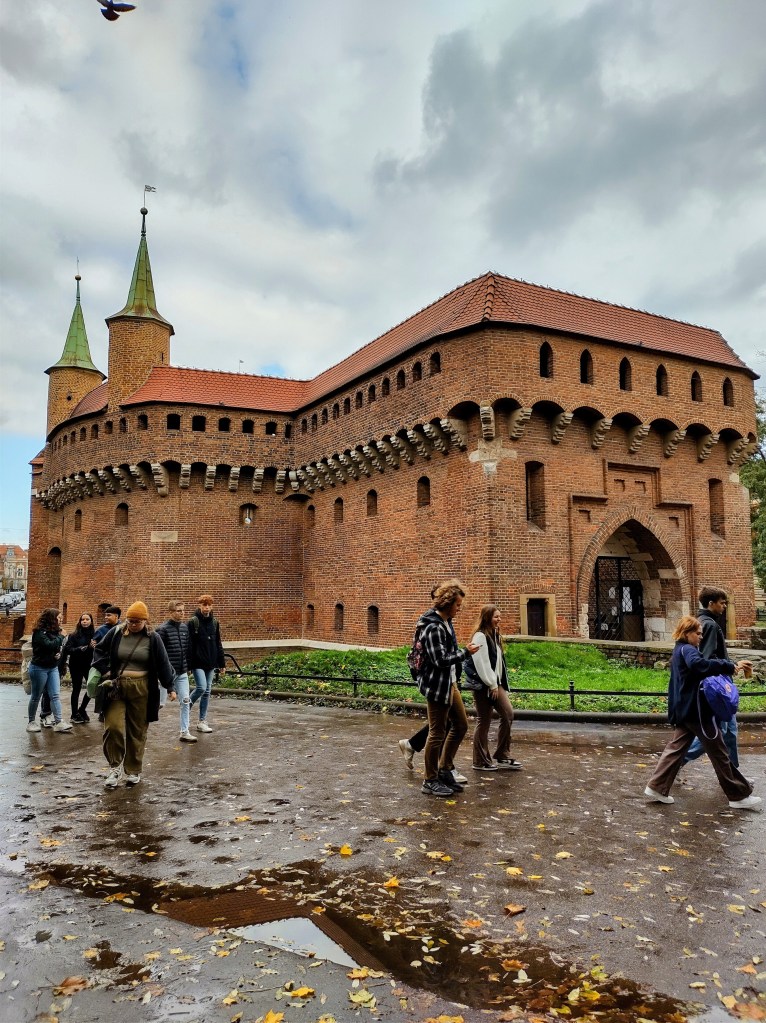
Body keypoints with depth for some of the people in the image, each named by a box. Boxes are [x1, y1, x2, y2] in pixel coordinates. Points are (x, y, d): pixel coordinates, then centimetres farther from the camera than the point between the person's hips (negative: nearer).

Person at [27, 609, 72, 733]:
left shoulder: (55, 631, 7)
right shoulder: (39, 632, -14)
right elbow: (49, 645, -27)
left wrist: (59, 653, -1)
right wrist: (61, 636, -15)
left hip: (53, 668, 6)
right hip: (39, 668, -6)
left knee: (56, 695, -3)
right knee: (36, 697, 5)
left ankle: (58, 723, -7)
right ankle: (31, 722, 19)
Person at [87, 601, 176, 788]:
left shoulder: (152, 638, 0)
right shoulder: (115, 633, 3)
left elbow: (163, 663, 2)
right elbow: (100, 651, 15)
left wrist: (170, 687, 1)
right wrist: (98, 670, -2)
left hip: (141, 690, -1)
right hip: (116, 688, 1)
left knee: (137, 731, 5)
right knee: (113, 727, -11)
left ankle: (133, 771, 21)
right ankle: (115, 767, 9)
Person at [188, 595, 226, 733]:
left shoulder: (214, 622, 8)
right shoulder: (193, 622, -8)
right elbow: (189, 645, -11)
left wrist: (222, 664, 12)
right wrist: (188, 664, -15)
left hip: (210, 664, 5)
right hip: (198, 663, -5)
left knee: (207, 692, 7)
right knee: (201, 687, -16)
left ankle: (202, 721, 15)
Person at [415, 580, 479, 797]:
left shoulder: (446, 622, 8)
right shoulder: (433, 627, -22)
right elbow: (441, 660, -25)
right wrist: (465, 652, -16)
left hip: (449, 683, 10)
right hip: (437, 686, -10)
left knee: (461, 726, 17)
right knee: (437, 733, 1)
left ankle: (444, 770, 28)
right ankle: (431, 781, 15)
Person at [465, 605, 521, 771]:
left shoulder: (494, 636, 14)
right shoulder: (480, 637, -15)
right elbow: (482, 664, -20)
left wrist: (498, 684, 11)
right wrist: (492, 685, -16)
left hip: (495, 683, 9)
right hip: (483, 686, -9)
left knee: (508, 715, 4)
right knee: (484, 722, 0)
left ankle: (503, 757, 14)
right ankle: (481, 762, 12)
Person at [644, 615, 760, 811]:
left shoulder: (680, 651, 18)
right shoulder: (687, 650, -16)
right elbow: (698, 664, -38)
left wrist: (727, 665, 0)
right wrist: (728, 666, -35)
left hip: (685, 709, 10)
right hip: (695, 709, -10)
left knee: (676, 747, 10)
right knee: (719, 752, 2)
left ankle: (656, 787, 8)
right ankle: (739, 796, 13)